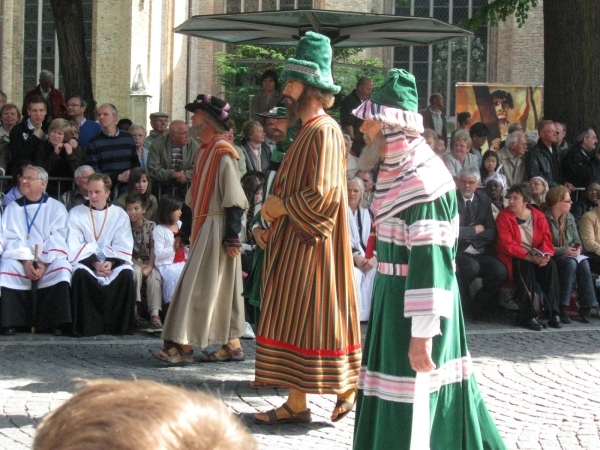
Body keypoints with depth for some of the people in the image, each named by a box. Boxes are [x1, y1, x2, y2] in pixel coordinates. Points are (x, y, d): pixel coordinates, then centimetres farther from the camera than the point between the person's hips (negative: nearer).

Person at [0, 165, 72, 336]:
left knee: (61, 268, -32)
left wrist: (44, 264, -19)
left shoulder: (56, 208, 6)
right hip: (20, 260, 1)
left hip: (49, 261, -1)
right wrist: (25, 261, -17)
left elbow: (57, 239, -4)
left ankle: (56, 323, -27)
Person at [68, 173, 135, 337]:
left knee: (126, 273, -30)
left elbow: (123, 246, 1)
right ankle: (88, 325, -26)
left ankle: (117, 324, -21)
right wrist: (94, 263, -18)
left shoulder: (119, 215, 10)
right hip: (85, 261, -1)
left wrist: (111, 262, -19)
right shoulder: (76, 213, 6)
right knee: (81, 274, -35)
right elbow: (75, 245, -4)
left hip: (112, 263, 1)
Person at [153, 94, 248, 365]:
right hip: (203, 226, 9)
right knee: (219, 288, 11)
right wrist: (185, 230, 20)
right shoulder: (204, 150, 13)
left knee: (201, 285, -7)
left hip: (217, 227, -9)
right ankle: (233, 345, 16)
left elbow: (234, 198, -17)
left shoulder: (222, 152, -14)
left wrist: (232, 236, -20)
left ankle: (184, 346, -5)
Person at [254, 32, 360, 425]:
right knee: (294, 319, 9)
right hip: (294, 243, 10)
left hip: (311, 244, -10)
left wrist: (279, 207, -11)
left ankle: (347, 387, 7)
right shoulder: (307, 130, 14)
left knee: (309, 317, -4)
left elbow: (322, 196, -23)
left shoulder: (324, 131, -16)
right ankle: (297, 403, 12)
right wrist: (276, 210, 7)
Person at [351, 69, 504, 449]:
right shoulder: (398, 172, 10)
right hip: (394, 295, 10)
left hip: (415, 300, -10)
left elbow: (430, 262, -24)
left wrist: (421, 334, -25)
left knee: (410, 404, -3)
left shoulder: (423, 181, -20)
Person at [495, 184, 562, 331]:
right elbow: (507, 244, -15)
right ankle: (527, 315, -34)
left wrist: (546, 255, -21)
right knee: (525, 266, -35)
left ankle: (553, 312, -24)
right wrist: (528, 257, -26)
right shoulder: (504, 216, -5)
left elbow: (546, 240, 3)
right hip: (513, 258, -3)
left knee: (550, 265, -26)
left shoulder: (539, 216, 6)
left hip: (536, 256, 3)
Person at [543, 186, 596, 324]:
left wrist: (577, 248, -12)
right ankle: (562, 307, -32)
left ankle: (586, 307, -27)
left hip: (569, 255, 6)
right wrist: (564, 250, -24)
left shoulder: (569, 218, 9)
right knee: (571, 263, -35)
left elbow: (576, 240, 12)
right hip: (552, 258, -6)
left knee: (584, 263, -26)